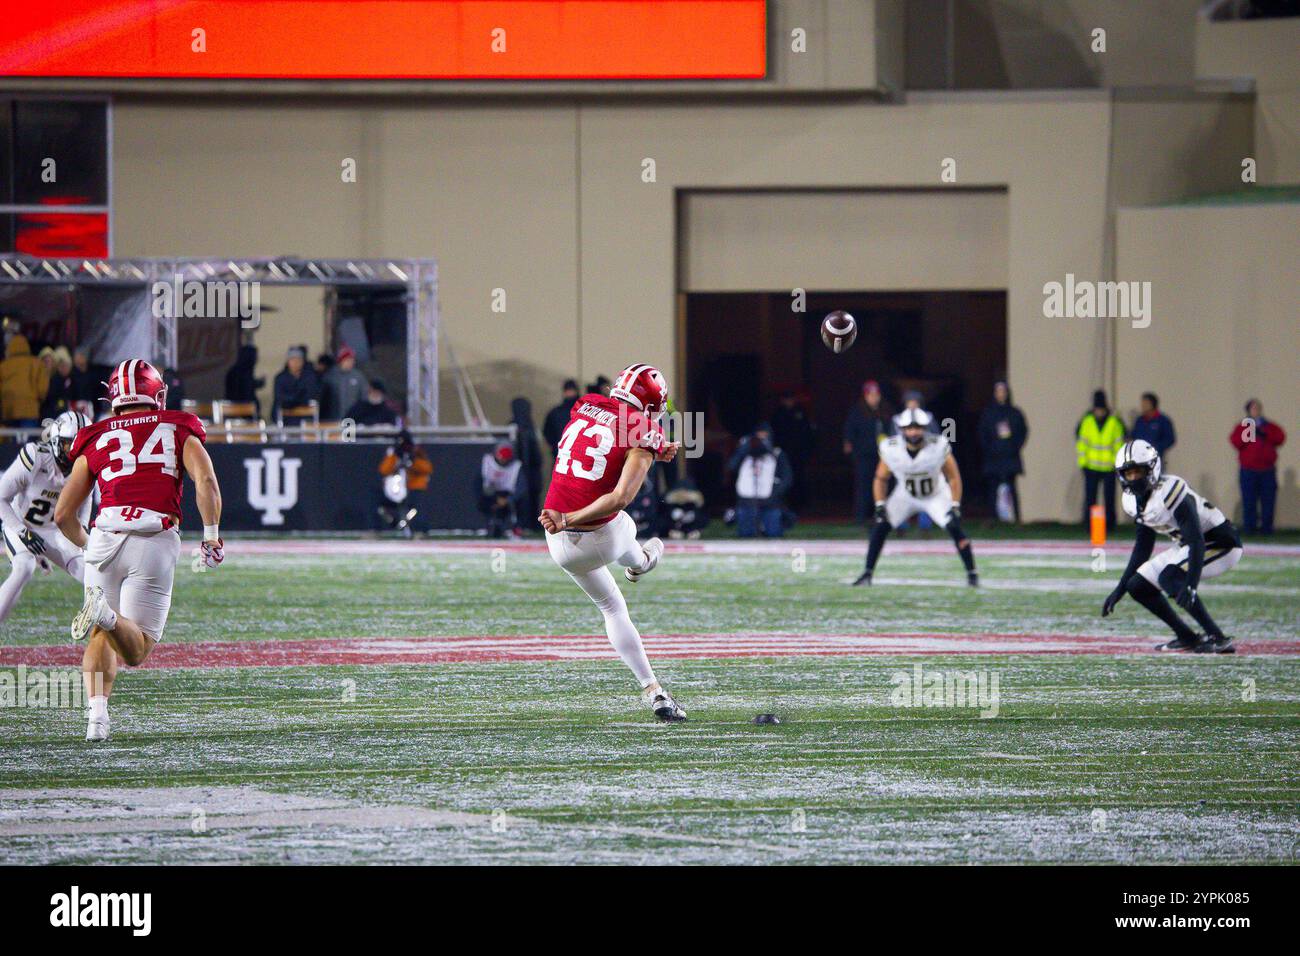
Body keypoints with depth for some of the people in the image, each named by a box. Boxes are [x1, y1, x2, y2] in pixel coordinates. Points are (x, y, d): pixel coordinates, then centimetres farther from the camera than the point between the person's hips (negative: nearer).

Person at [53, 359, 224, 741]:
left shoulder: (95, 441, 17)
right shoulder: (177, 432, 15)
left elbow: (63, 515, 19)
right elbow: (206, 481, -3)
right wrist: (211, 534, 8)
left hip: (106, 539, 2)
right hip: (156, 545, -2)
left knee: (101, 638, 16)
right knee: (136, 650, 1)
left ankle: (97, 711, -9)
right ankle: (107, 615, -33)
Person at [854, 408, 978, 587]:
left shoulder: (939, 446, -27)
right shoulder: (891, 449, -22)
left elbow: (953, 478, -14)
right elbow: (881, 479, -5)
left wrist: (955, 506, -21)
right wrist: (880, 506, -14)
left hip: (936, 496, -2)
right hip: (905, 496, 2)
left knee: (955, 528, -20)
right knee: (880, 527, -13)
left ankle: (972, 574, -7)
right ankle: (868, 573, -1)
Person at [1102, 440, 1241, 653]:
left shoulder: (1169, 492, -28)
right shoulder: (1135, 501, 0)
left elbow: (1197, 541, -33)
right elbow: (1142, 548, 13)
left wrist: (1191, 585, -44)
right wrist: (1120, 589, 11)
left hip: (1222, 544, -9)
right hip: (1187, 546, 9)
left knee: (1169, 577, -30)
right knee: (1138, 586, 5)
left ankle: (1218, 638, -27)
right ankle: (1187, 637, 15)